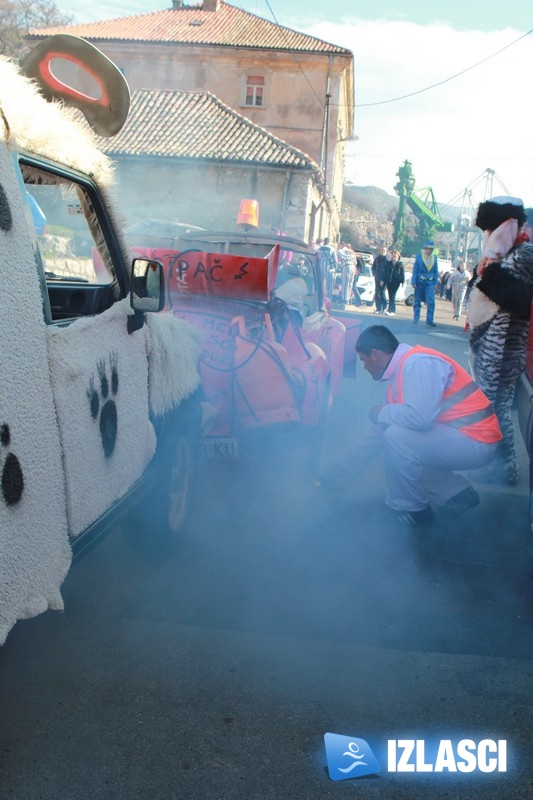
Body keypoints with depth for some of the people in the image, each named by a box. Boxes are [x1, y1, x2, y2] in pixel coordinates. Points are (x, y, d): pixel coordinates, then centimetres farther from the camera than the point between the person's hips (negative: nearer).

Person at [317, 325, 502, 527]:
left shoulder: (418, 363, -19)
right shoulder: (399, 374, 10)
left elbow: (420, 417, -33)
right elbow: (377, 435, 16)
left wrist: (382, 412, -12)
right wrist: (339, 474, 19)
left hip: (475, 442, -10)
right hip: (452, 436, 10)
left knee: (397, 437, -24)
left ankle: (409, 508, -2)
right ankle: (456, 492, 14)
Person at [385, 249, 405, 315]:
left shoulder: (400, 264, 2)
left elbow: (402, 273, 1)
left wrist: (403, 281, -4)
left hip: (396, 282, -4)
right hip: (389, 282, 4)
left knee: (392, 296, -11)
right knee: (390, 296, 5)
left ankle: (390, 310, -16)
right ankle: (392, 310, 13)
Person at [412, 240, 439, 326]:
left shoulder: (434, 257, 4)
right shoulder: (419, 256, -4)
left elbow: (436, 271, 8)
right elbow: (415, 270, -2)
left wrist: (435, 283, 1)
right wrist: (414, 282, -7)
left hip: (430, 282, 2)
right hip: (420, 282, -2)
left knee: (431, 302, -8)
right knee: (417, 301, 6)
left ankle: (429, 320, -3)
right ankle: (416, 318, 16)